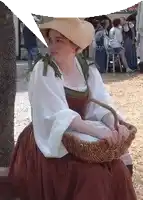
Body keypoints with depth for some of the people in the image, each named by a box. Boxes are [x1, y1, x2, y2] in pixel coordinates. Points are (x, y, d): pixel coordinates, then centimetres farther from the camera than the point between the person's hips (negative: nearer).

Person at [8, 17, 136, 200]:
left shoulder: (88, 70, 1)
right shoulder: (43, 71, -15)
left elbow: (100, 105, -4)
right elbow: (59, 114, -24)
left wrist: (114, 125, -27)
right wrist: (98, 132, -36)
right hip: (50, 142, -5)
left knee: (117, 170, -12)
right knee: (92, 176, -23)